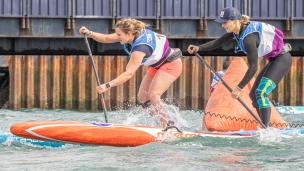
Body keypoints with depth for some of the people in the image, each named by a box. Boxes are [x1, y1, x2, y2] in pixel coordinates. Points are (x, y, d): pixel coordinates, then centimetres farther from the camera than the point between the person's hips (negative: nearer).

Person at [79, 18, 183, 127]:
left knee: (153, 95, -25)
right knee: (142, 98, 4)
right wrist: (89, 33, -18)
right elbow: (105, 38, -2)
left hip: (171, 64, -10)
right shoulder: (133, 34, -11)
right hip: (157, 65, 10)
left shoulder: (140, 47, -36)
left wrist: (108, 85, -47)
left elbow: (129, 74, -42)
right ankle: (166, 122, 12)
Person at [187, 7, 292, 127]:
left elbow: (253, 67, -29)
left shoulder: (248, 37, -29)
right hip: (274, 60, 10)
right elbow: (218, 42, 1)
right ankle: (267, 128, 12)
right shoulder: (238, 30, -2)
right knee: (253, 95, 9)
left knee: (261, 93, -20)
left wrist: (239, 88, -28)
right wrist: (199, 48, -13)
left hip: (282, 59, -10)